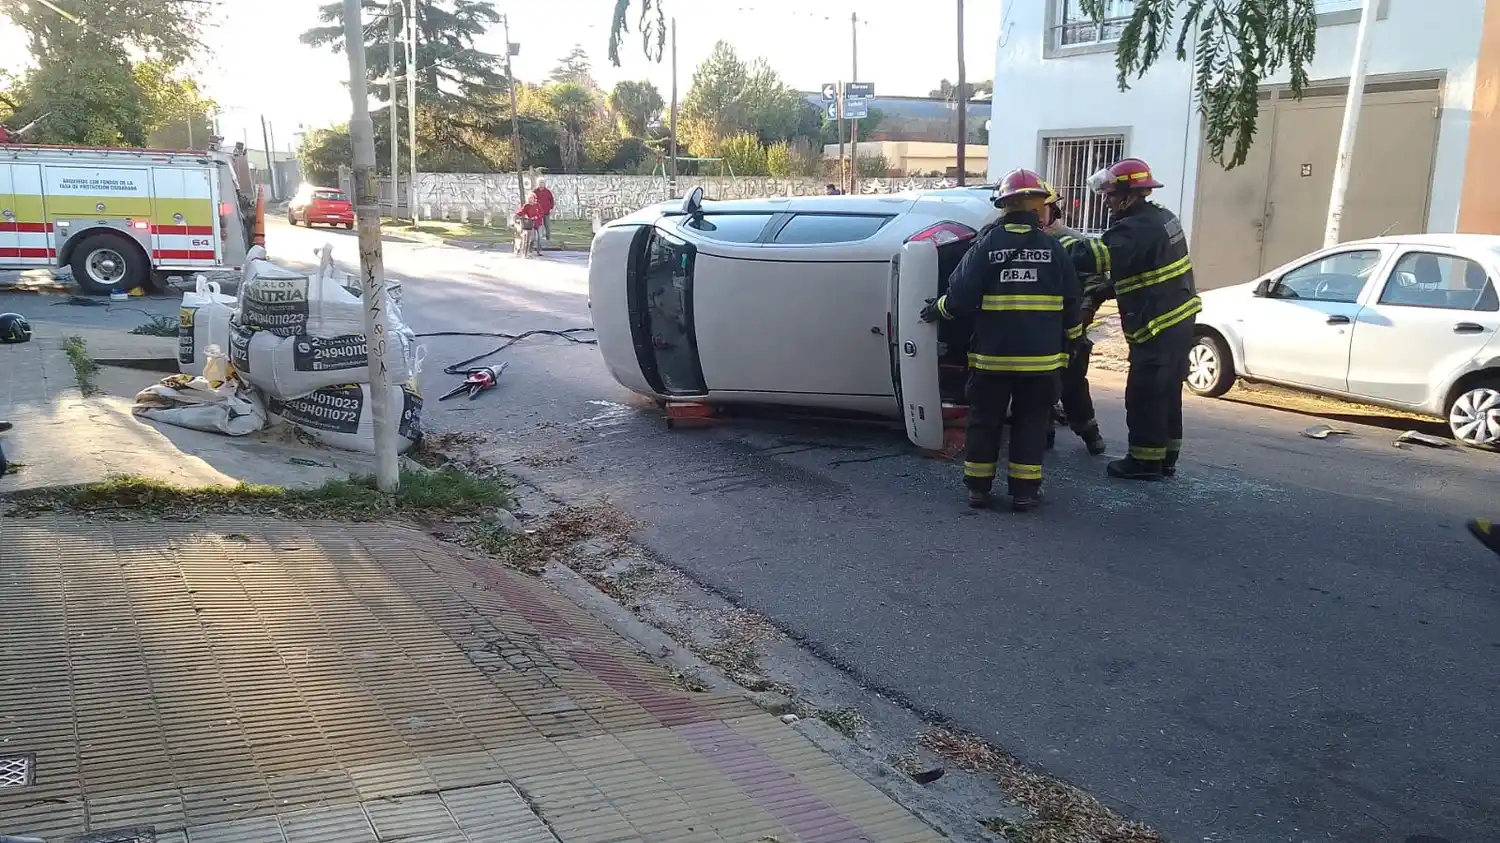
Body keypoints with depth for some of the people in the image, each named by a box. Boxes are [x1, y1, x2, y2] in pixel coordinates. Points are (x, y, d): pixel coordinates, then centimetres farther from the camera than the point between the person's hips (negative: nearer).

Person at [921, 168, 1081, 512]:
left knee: (984, 421, 12)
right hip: (1041, 357, 1)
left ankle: (978, 487, 17)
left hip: (992, 355, -1)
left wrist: (936, 310, 10)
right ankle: (1024, 490, 13)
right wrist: (1069, 340, 19)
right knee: (1030, 422, 12)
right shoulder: (1053, 247, -1)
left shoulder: (986, 245, -5)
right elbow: (1070, 305, 4)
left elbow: (960, 297, -9)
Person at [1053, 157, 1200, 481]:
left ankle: (1144, 461, 6)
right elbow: (1128, 269, 18)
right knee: (1166, 393, 17)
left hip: (1158, 326, -10)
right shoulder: (1160, 217, 12)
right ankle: (1165, 457, 25)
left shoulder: (1136, 228, -20)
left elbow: (1091, 257, -28)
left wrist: (1061, 235, -13)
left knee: (1144, 395, -1)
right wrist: (1096, 296, 13)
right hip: (1178, 319, 10)